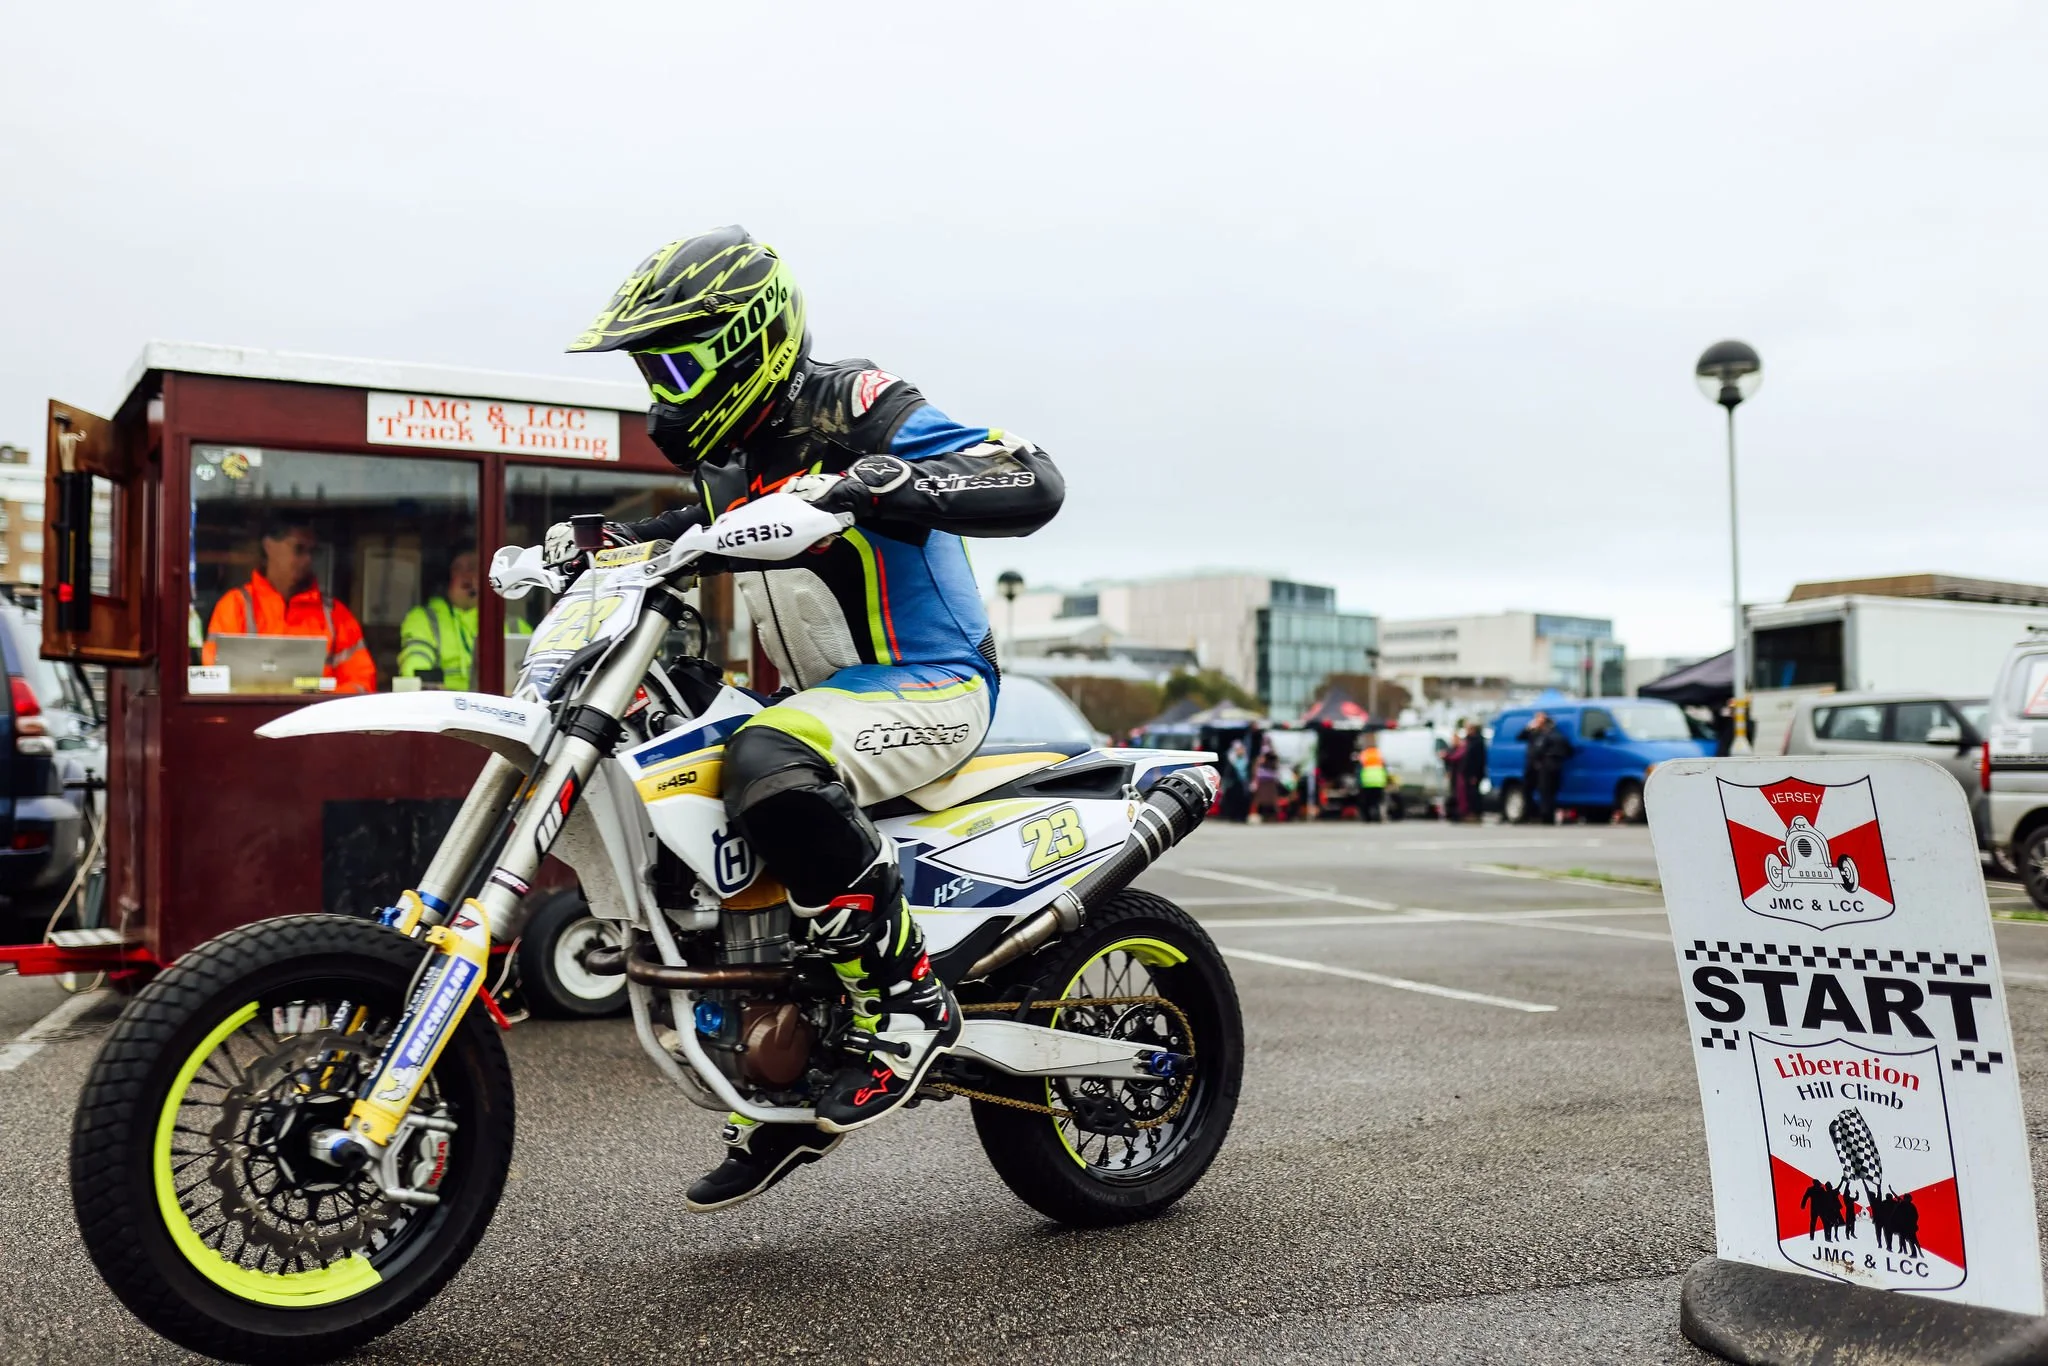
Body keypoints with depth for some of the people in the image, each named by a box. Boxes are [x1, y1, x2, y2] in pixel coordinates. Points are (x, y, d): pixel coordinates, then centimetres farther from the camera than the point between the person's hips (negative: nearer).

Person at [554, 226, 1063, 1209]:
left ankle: (909, 1003, -22)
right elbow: (691, 532, 32)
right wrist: (592, 541, 13)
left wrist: (869, 484, -39)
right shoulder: (731, 459, 11)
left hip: (929, 686, -9)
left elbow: (1031, 487, -27)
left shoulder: (859, 414, -15)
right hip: (822, 695, 10)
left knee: (768, 766, -36)